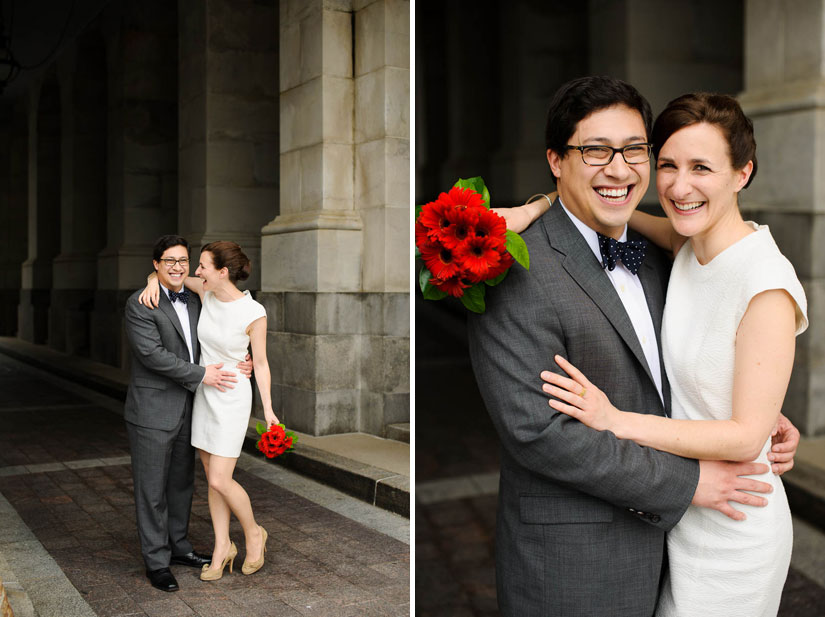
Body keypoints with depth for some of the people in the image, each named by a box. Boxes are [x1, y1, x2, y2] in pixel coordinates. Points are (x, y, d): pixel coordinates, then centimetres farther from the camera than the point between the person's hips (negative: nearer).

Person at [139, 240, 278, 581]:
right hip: (204, 395, 6)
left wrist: (268, 409, -11)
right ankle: (222, 547, 24)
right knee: (214, 478, 11)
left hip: (233, 400, -6)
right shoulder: (206, 292, -5)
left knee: (219, 481, -6)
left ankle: (253, 533, 19)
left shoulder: (254, 313, -19)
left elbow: (260, 363, -9)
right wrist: (153, 282, -16)